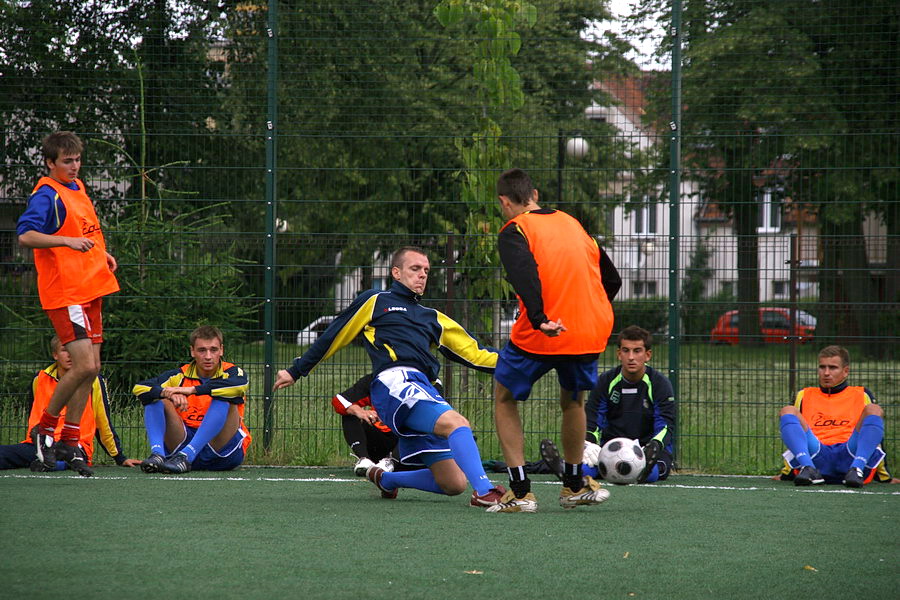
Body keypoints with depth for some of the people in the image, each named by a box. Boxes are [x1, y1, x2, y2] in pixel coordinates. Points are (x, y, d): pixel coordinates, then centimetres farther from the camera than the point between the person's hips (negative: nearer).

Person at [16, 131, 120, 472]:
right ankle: (44, 429, 3)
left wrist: (101, 253, 17)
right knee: (84, 366, -15)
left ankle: (69, 442, 15)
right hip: (64, 293, -9)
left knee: (92, 368, 8)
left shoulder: (77, 188, 16)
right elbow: (26, 235, -25)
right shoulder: (47, 194, -11)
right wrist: (69, 241, -35)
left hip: (91, 289, 9)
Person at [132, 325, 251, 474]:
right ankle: (157, 454, -32)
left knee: (223, 398, -27)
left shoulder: (231, 373, 0)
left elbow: (239, 386, -27)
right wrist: (168, 393, -26)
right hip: (185, 441, 3)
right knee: (155, 398, -9)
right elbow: (139, 389, -4)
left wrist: (192, 390, -31)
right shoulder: (180, 376, 8)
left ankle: (186, 456, -39)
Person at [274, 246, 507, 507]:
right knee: (457, 423, -33)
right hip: (394, 380, -7)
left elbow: (474, 353, 27)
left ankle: (385, 479, 22)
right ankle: (484, 491, -46)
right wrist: (296, 371, 20)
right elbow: (331, 338, 20)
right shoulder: (375, 302, 17)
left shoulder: (432, 318, 32)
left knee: (454, 483, -2)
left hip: (424, 388, 7)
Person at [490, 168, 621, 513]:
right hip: (591, 329, 5)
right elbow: (612, 279, 20)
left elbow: (525, 273, -23)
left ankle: (520, 491, 6)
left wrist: (539, 319, -32)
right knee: (573, 399, 30)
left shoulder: (514, 230, -2)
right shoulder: (571, 223, 17)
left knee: (504, 397, 16)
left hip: (542, 334, -5)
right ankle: (575, 486, 39)